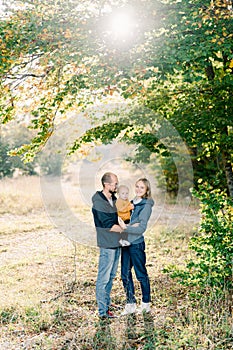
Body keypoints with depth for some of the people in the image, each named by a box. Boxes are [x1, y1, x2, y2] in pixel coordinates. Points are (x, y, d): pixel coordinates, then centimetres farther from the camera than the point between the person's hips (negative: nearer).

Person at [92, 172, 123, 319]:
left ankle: (107, 303, 30)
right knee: (104, 278, -2)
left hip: (116, 243, 9)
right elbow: (109, 225, -18)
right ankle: (103, 311, 5)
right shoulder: (99, 202, -17)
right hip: (107, 245, -9)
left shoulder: (112, 199, 11)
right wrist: (124, 229, -6)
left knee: (111, 276, 17)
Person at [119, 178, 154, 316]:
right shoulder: (132, 203, 11)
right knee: (125, 274, 9)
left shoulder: (146, 206, -9)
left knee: (141, 274, 5)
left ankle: (146, 304, 20)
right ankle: (131, 304, 19)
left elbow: (141, 229, -16)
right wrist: (130, 226, -6)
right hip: (126, 242, 7)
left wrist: (125, 227, -20)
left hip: (137, 243, -7)